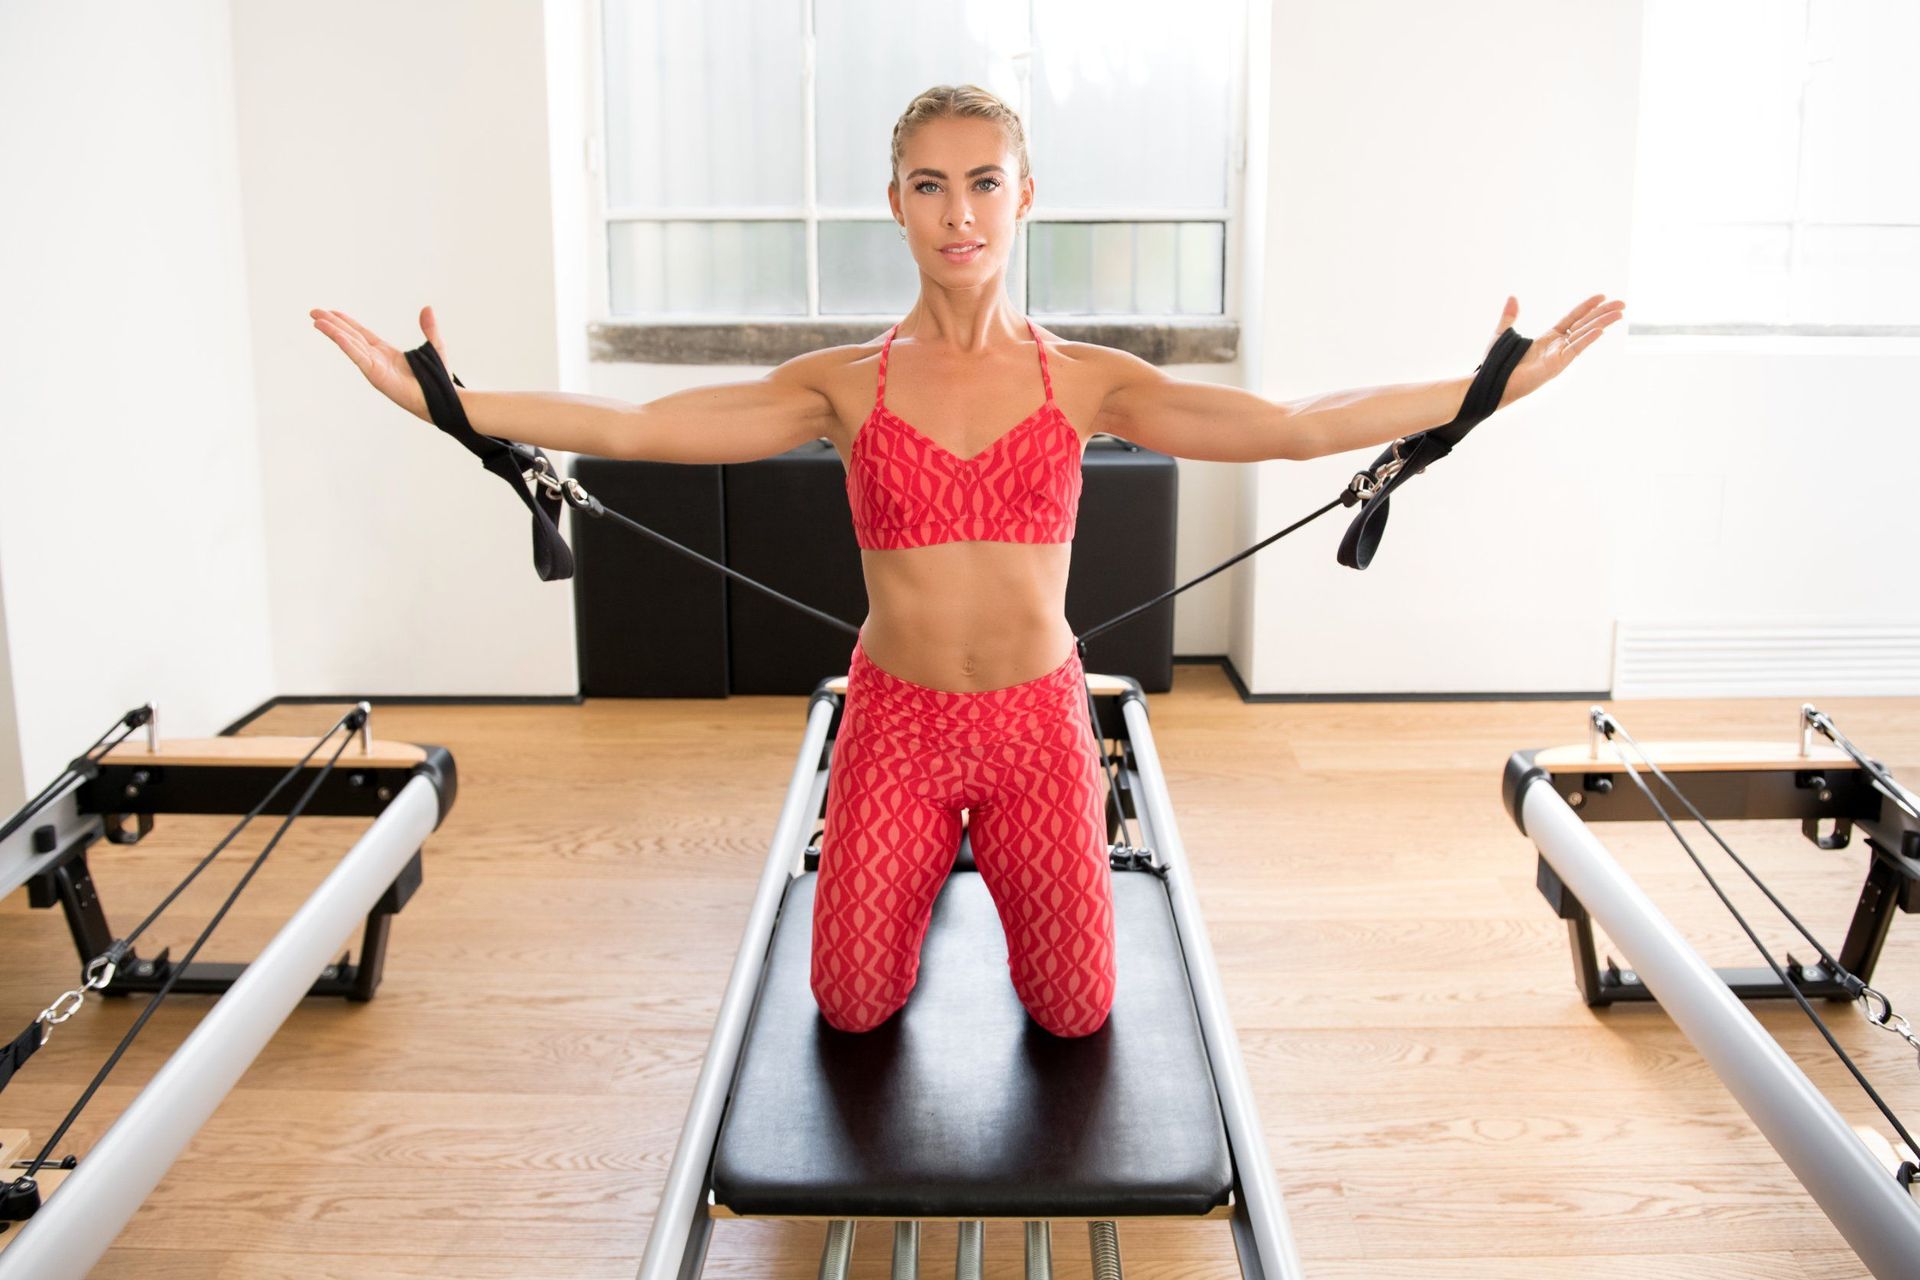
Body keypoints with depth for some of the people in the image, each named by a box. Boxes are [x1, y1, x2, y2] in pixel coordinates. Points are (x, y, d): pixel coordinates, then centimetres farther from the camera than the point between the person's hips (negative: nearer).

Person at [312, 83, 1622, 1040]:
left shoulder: (1087, 379, -5)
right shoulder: (846, 383, -5)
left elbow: (1294, 426, -15)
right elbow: (635, 426, -13)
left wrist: (1495, 384, -23)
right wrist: (442, 400, -23)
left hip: (1039, 719, 0)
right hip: (895, 718, 0)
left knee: (1076, 1011, 6)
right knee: (854, 1006, 8)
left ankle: (992, 853, 38)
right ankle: (925, 866, 42)